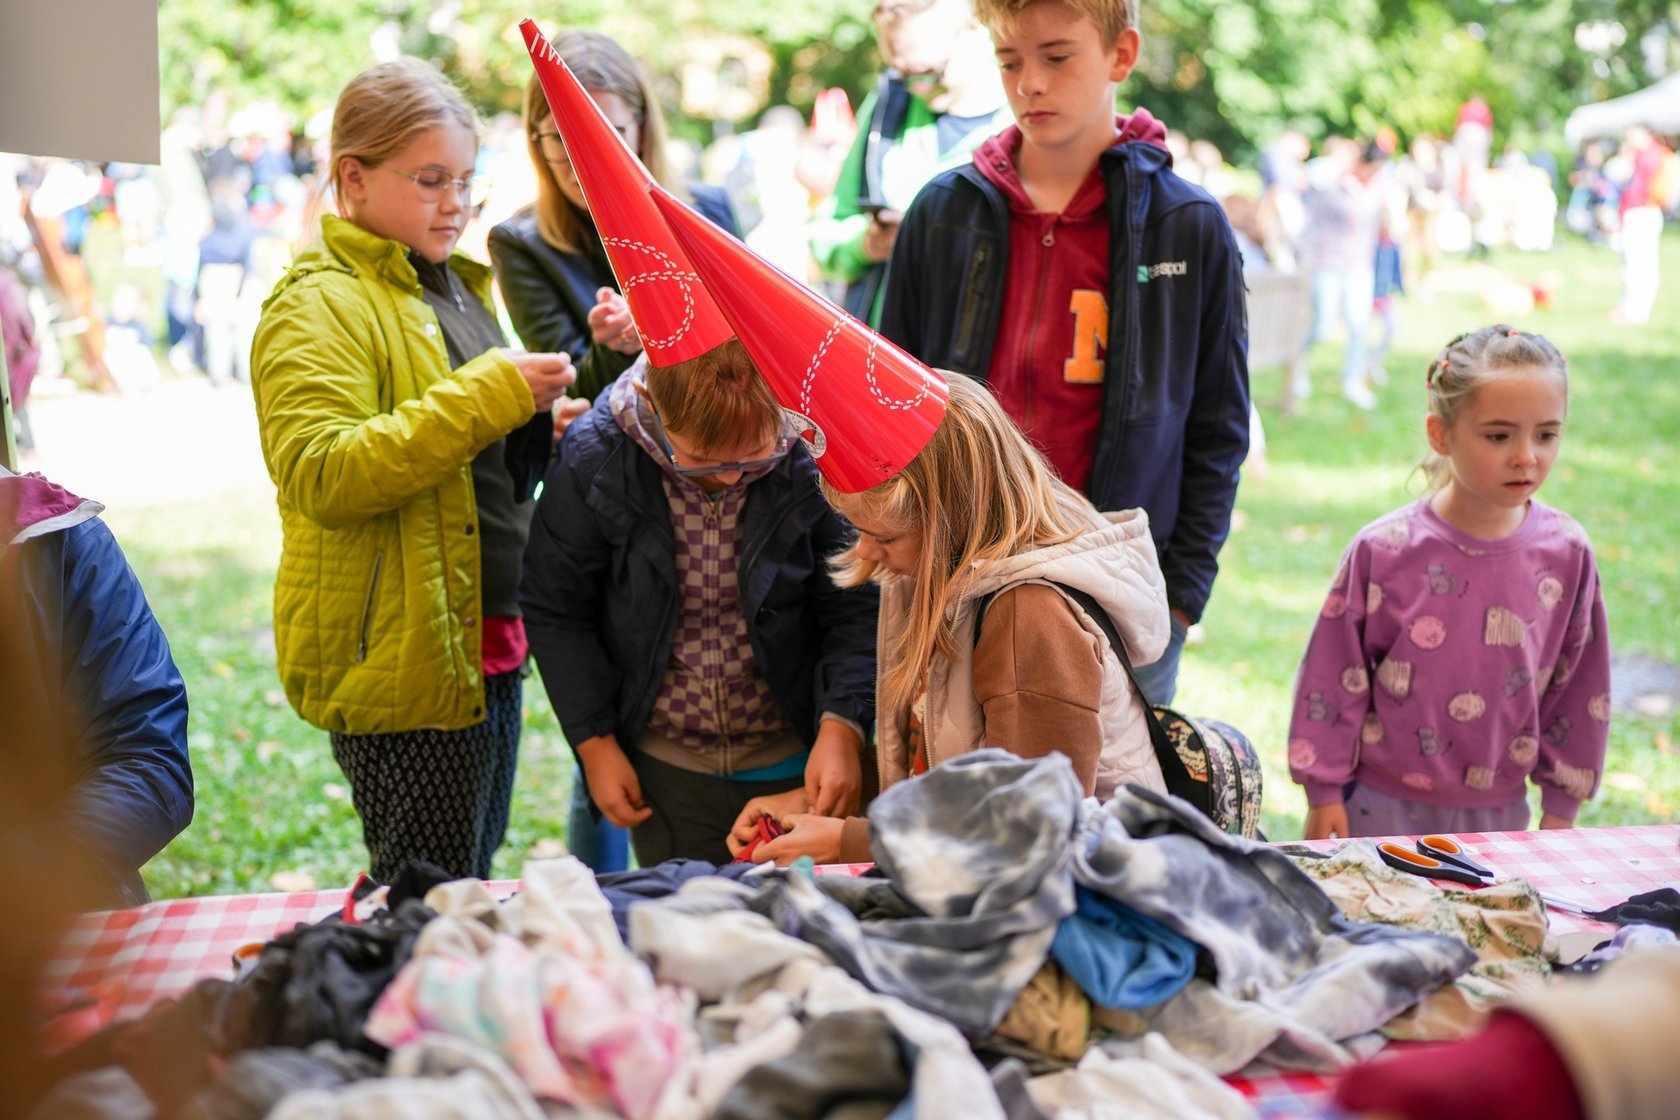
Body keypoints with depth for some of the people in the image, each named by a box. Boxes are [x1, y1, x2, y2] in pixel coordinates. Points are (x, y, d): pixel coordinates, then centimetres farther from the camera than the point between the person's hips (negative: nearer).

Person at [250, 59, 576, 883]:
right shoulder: (318, 306, -11)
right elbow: (321, 475, -25)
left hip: (487, 649, 9)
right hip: (402, 664, -9)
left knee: (470, 900, 18)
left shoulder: (455, 287, 18)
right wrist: (486, 397, -26)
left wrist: (538, 436, 6)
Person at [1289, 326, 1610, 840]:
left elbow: (1579, 687, 4)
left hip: (1498, 811, 2)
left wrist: (1561, 807, 8)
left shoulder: (1566, 554, -6)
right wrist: (1323, 795, -3)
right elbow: (1332, 676, -6)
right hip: (1382, 806, -2)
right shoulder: (1383, 551, -14)